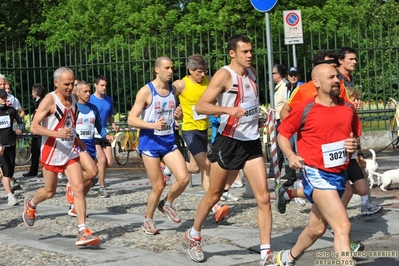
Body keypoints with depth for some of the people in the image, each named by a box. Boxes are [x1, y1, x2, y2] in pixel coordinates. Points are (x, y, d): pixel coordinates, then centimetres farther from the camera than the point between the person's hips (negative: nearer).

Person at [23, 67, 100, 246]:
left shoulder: (72, 99, 6)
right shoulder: (50, 100, -15)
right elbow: (34, 127, -22)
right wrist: (57, 134, -34)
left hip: (71, 152, 5)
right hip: (52, 152, -5)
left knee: (79, 188, -10)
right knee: (50, 192, 10)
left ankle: (82, 232, -12)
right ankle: (30, 203, 44)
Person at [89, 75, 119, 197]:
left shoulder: (109, 100, 8)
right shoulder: (90, 99, -9)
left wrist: (114, 125, 2)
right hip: (93, 135, -6)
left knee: (109, 162, 0)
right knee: (102, 160, -12)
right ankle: (102, 188, -2)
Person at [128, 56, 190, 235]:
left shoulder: (173, 90, 8)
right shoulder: (146, 91, -9)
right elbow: (131, 119, -13)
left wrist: (177, 114, 1)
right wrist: (152, 125, -27)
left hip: (169, 142, 5)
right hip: (150, 143, -5)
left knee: (184, 178, -10)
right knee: (158, 186, -1)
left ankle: (167, 204, 18)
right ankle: (148, 220, 21)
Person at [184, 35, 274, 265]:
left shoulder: (252, 73, 9)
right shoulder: (224, 75, -13)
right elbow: (201, 106, -22)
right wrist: (227, 110, -36)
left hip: (252, 143, 5)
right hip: (229, 142, -5)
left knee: (264, 198, -5)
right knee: (214, 196, 9)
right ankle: (194, 236, 33)